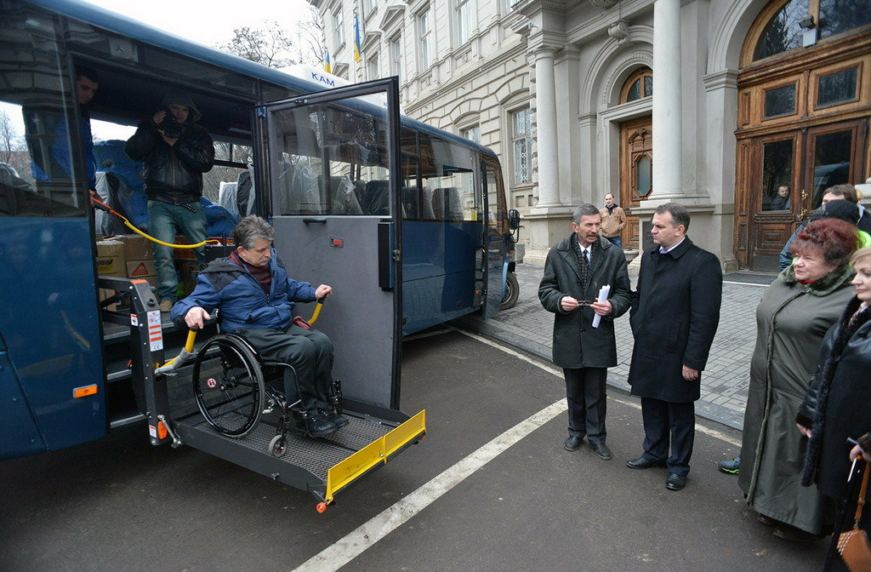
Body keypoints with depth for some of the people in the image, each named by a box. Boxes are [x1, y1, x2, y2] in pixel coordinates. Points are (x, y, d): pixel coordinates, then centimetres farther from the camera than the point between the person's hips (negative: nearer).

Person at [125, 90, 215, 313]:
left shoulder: (198, 134, 15)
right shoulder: (150, 130, 17)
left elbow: (206, 162, -2)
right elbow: (133, 151, -1)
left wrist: (176, 144, -5)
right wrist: (152, 126, -4)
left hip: (190, 204, 0)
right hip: (160, 203, 0)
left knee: (205, 250, -4)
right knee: (163, 252, -11)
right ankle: (167, 298, -6)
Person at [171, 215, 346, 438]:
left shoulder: (272, 261, 12)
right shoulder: (220, 276, -7)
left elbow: (289, 286, 31)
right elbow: (182, 306, -6)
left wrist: (314, 293, 15)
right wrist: (190, 311, -31)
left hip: (285, 326, 6)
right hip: (253, 334, -6)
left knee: (323, 343, -23)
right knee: (303, 348, -32)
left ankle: (321, 408, -12)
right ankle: (306, 413, -16)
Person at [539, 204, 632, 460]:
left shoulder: (614, 254, -2)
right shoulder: (557, 254, -2)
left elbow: (623, 293, 2)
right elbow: (545, 289, 2)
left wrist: (612, 306, -19)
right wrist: (559, 300, -19)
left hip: (599, 336, 0)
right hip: (568, 335, 1)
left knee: (596, 391, 11)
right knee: (574, 390, 18)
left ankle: (596, 436, 32)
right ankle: (576, 431, 38)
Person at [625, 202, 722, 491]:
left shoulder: (702, 262, -16)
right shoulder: (649, 256, 6)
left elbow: (705, 318, -18)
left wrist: (692, 361, -17)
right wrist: (637, 326, 6)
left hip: (676, 356, -6)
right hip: (647, 351, 6)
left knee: (680, 414, 13)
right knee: (651, 407, 20)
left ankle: (678, 465, 32)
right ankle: (655, 453, 41)